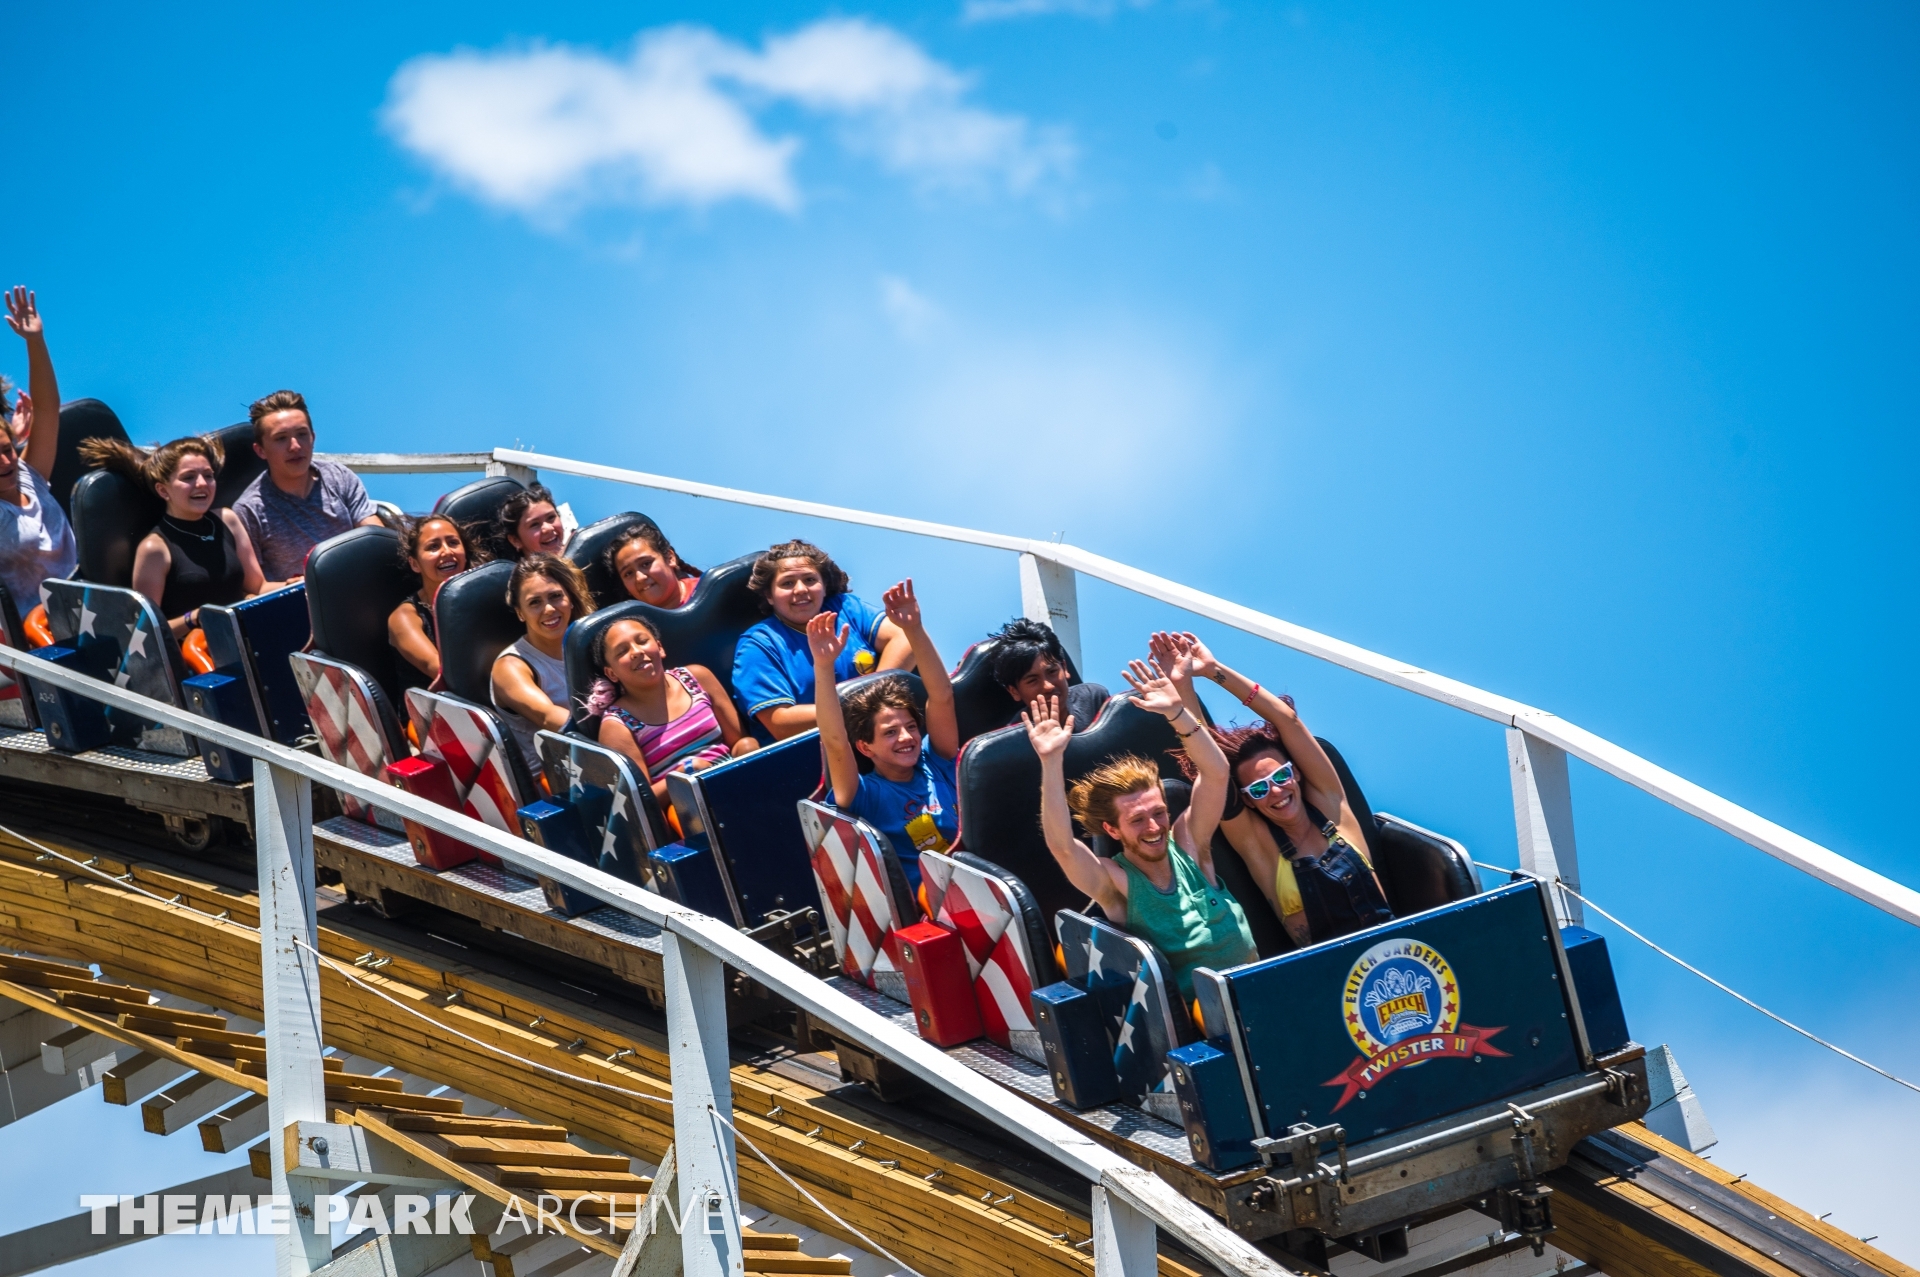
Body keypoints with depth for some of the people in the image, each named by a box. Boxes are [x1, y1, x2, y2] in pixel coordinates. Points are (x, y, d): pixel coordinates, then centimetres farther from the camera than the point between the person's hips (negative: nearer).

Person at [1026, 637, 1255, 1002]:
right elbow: (1060, 845, -24)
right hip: (1189, 1012, -2)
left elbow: (1215, 772, -8)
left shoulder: (1188, 845, 2)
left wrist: (1177, 711, -21)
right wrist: (1051, 762, -32)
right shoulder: (1114, 883, -6)